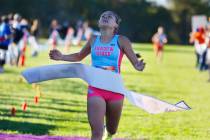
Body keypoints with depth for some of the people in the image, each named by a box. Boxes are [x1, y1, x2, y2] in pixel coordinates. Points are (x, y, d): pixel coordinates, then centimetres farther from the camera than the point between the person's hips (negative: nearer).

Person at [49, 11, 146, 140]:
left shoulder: (121, 41, -3)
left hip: (115, 89, -1)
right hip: (95, 89, 1)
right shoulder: (93, 40, 6)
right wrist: (62, 57, 8)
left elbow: (136, 62, -7)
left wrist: (138, 66, -31)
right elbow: (79, 56, 24)